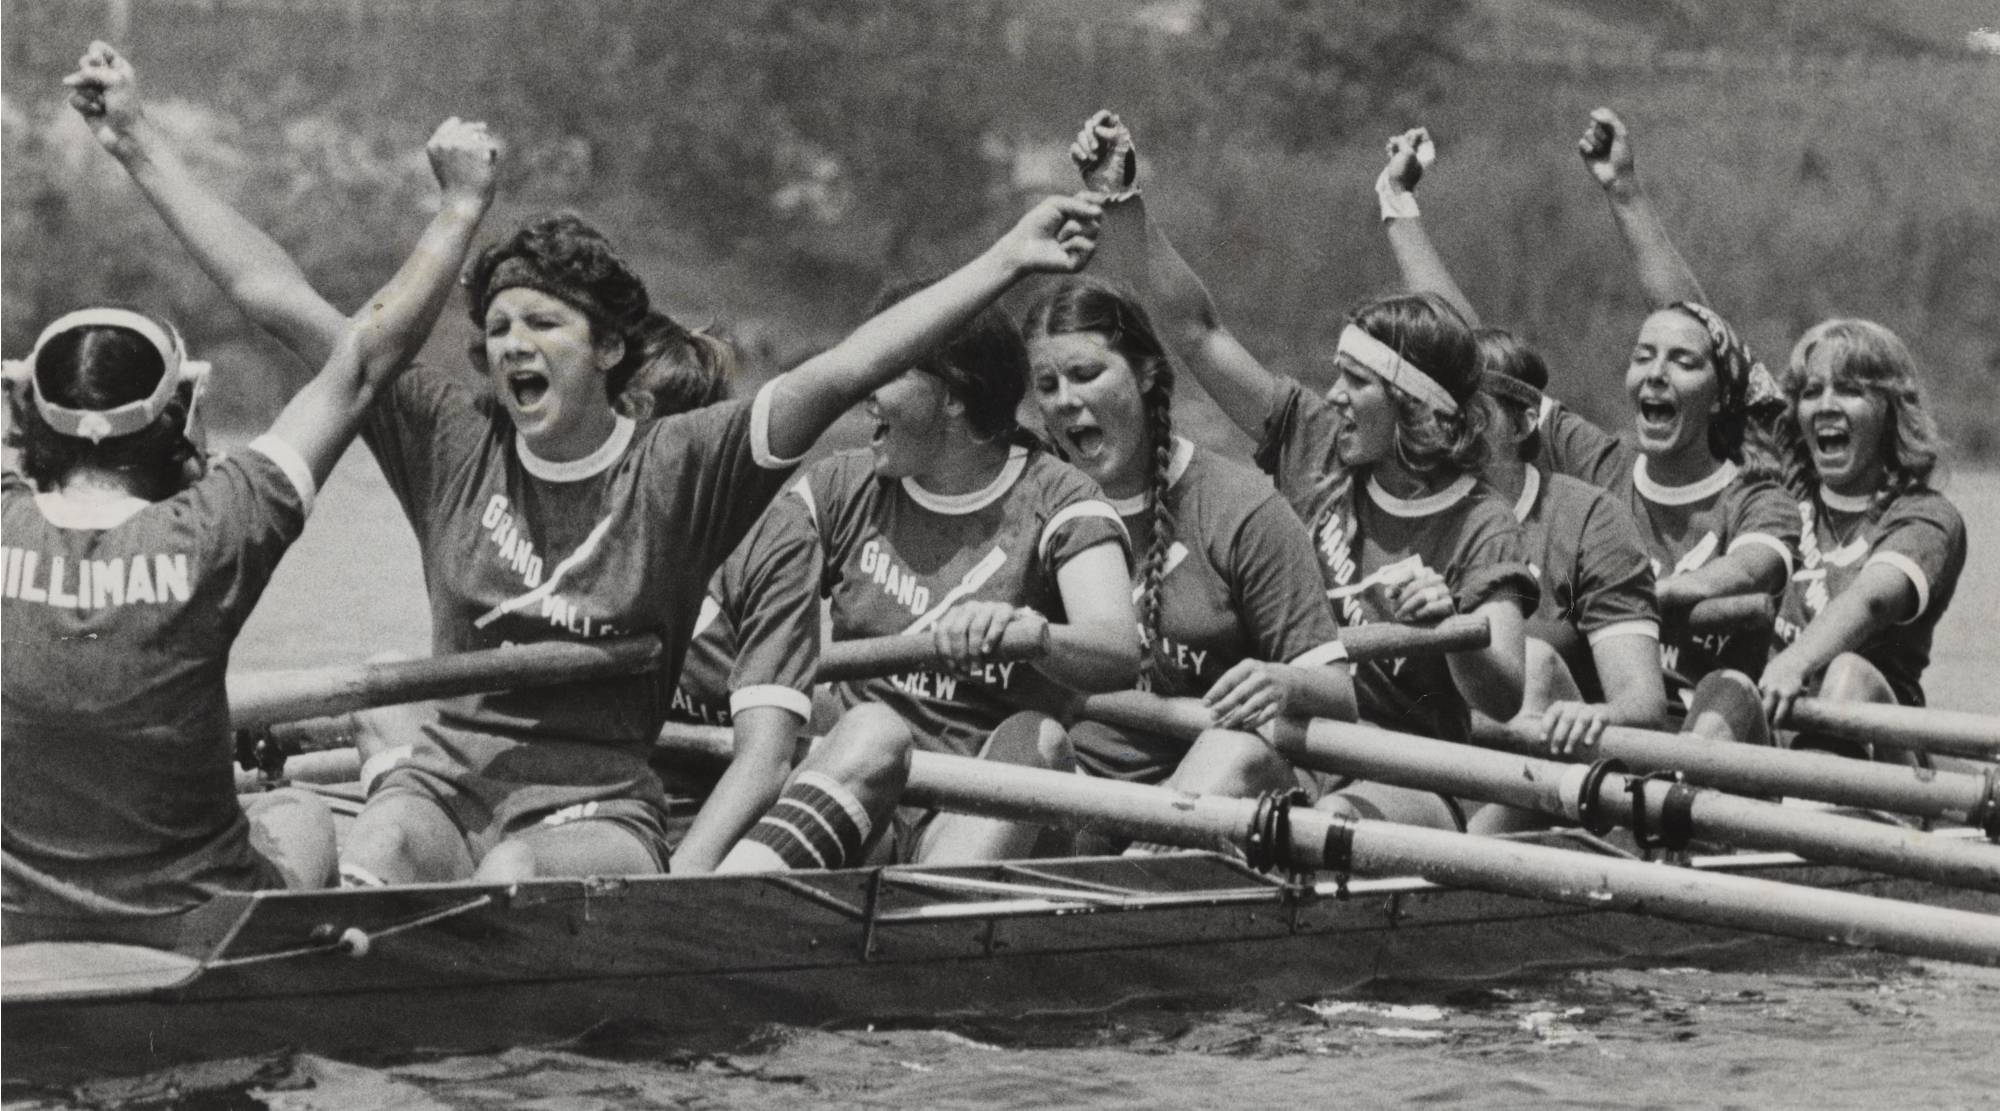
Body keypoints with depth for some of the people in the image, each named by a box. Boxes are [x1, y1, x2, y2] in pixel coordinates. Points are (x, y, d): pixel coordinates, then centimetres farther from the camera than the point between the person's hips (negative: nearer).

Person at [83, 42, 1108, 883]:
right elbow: (278, 300, 8)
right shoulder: (451, 439, 7)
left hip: (594, 802, -2)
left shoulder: (678, 466, -1)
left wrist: (1008, 262, -23)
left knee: (513, 883, -35)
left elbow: (843, 371, -12)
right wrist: (140, 146, 9)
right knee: (366, 871, -31)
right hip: (446, 773, 2)